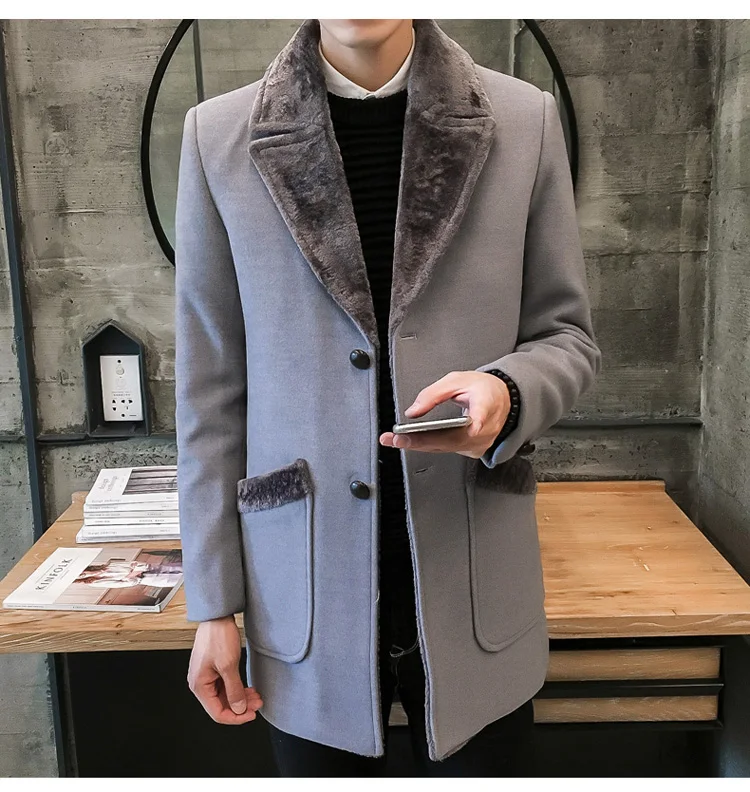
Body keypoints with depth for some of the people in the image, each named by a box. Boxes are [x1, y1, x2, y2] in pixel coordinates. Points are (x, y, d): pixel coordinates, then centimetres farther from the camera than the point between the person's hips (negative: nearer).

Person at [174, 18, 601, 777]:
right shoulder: (218, 136, -2)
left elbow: (566, 334, 5)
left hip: (473, 594, 1)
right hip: (306, 599, 0)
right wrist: (212, 602, 1)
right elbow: (210, 388, 0)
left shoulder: (525, 121, -2)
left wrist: (507, 392, -19)